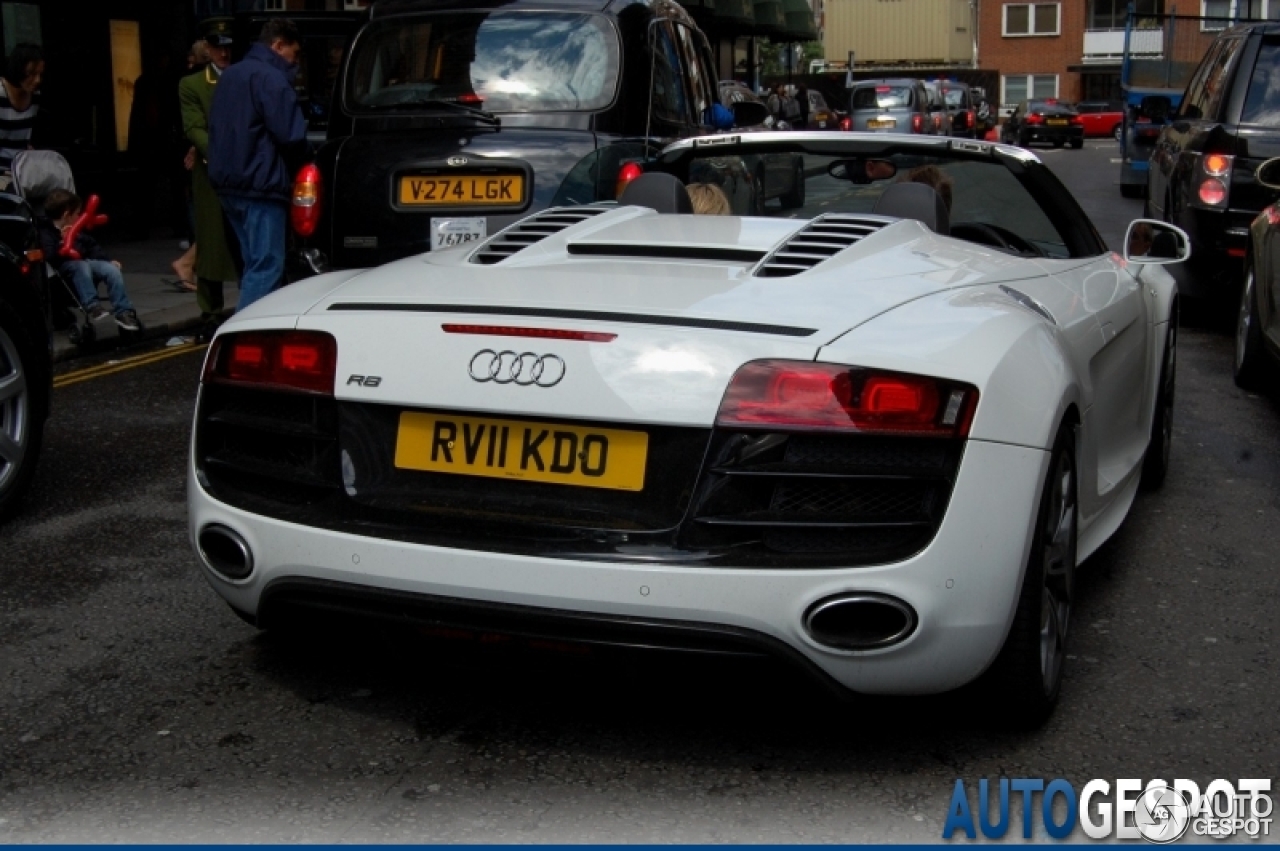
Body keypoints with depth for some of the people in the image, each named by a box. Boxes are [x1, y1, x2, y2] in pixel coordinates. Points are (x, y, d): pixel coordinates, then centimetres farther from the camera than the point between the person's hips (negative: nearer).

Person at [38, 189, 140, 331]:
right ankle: (92, 307, -40)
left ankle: (124, 312, -19)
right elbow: (49, 257, -21)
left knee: (112, 269, -17)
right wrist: (62, 243, -35)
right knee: (82, 265, -38)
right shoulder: (45, 233, -7)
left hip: (86, 263, 7)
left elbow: (91, 246, 25)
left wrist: (109, 260, 12)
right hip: (64, 268, -7)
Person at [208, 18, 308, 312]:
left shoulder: (230, 75, 17)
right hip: (261, 185, -10)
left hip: (229, 183, 10)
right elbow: (290, 135, -19)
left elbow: (217, 129, 21)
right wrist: (301, 154, 2)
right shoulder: (272, 78, -13)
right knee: (266, 268, -8)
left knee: (255, 264, 16)